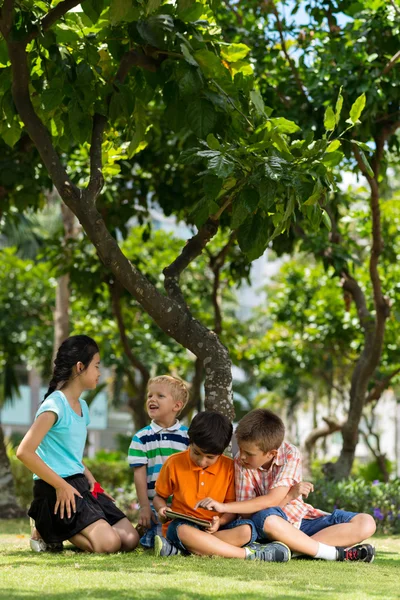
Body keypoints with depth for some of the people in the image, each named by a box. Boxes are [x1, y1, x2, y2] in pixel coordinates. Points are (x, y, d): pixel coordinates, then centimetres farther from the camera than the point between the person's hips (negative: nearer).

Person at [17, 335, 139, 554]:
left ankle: (56, 532, 11)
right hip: (56, 489, -9)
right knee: (108, 542, -22)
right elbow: (24, 451, -21)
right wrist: (61, 486, -17)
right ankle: (46, 533, 0)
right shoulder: (55, 405, -13)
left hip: (80, 484, 9)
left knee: (130, 539, -1)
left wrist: (90, 479, 8)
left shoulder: (81, 406, 15)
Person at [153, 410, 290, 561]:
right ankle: (247, 553, -34)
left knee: (246, 530, -28)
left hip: (213, 528, 2)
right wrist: (162, 509, -12)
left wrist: (220, 521, -16)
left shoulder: (228, 467, 1)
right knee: (183, 531, -40)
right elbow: (159, 496, 11)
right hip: (182, 525, -2)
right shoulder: (174, 463, -1)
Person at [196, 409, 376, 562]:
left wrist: (223, 506, -32)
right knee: (266, 518, -40)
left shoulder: (290, 454, -17)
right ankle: (335, 553, -30)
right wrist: (290, 495, -28)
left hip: (303, 518, 2)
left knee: (366, 523, -16)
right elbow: (247, 512, -17)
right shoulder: (240, 463, -14)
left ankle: (293, 548, -29)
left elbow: (273, 500, -26)